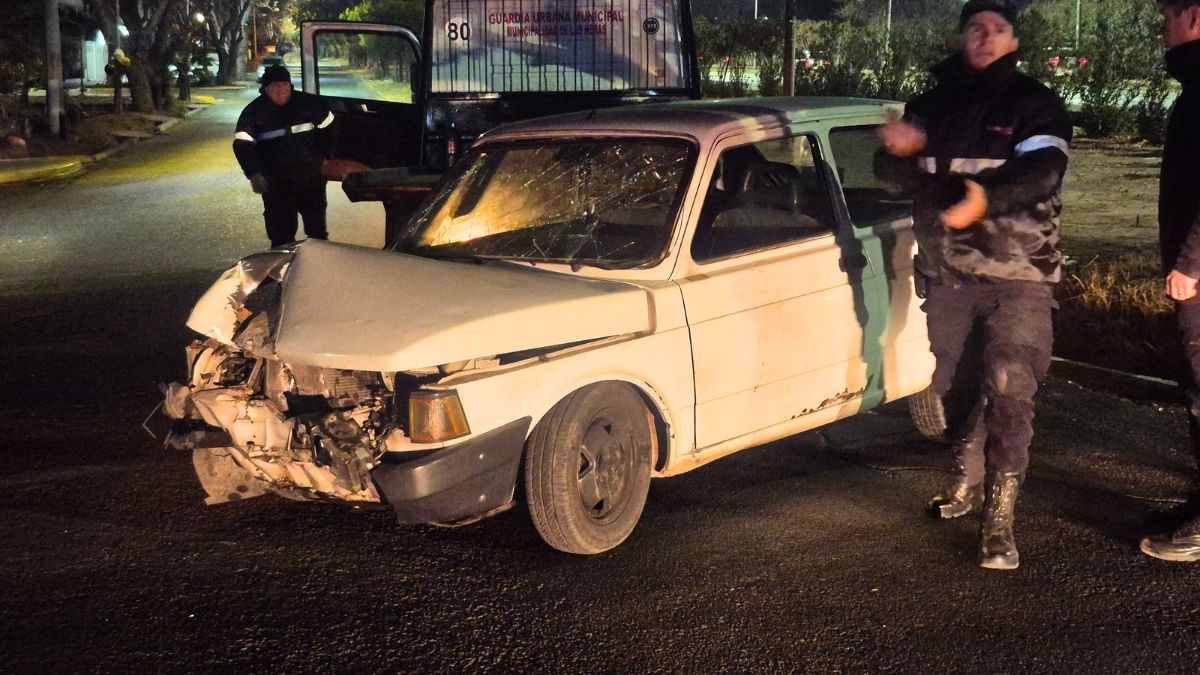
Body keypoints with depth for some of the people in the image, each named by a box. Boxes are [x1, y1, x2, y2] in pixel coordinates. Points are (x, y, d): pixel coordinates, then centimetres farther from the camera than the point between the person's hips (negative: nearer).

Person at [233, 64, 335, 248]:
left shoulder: (308, 103, -2)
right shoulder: (254, 112, -7)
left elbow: (328, 128, 12)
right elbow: (242, 145, -13)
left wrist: (323, 157, 11)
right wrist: (254, 174, -24)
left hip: (311, 178, 2)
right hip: (276, 184, -2)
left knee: (317, 228, 14)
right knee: (281, 233, 1)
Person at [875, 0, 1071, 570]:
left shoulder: (1035, 105, -1)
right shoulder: (932, 105, 11)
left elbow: (1042, 172, -17)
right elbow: (890, 169, 2)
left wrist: (987, 198, -36)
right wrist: (901, 149, -22)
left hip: (1017, 273, -4)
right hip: (945, 270, 4)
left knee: (1008, 389, -12)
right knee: (953, 383, 14)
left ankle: (999, 519, -8)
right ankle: (968, 480, 35)